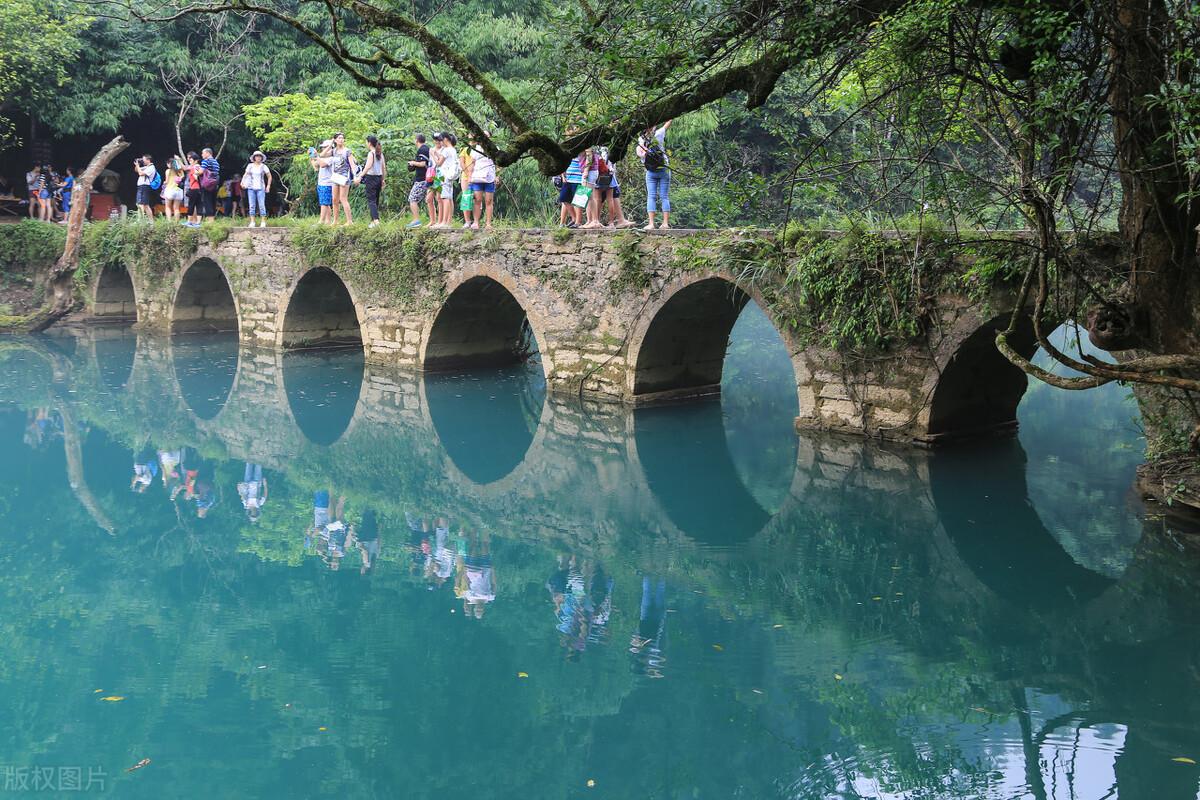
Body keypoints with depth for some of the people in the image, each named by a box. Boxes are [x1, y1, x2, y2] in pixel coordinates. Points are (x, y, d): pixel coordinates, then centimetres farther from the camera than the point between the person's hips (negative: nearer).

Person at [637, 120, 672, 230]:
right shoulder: (658, 134, -7)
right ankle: (666, 223, -1)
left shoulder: (641, 139, -1)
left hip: (650, 172, 1)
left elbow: (639, 152, -13)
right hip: (663, 170, -1)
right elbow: (668, 122, 0)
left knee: (651, 197, 1)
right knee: (664, 197, 2)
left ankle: (651, 223, -8)